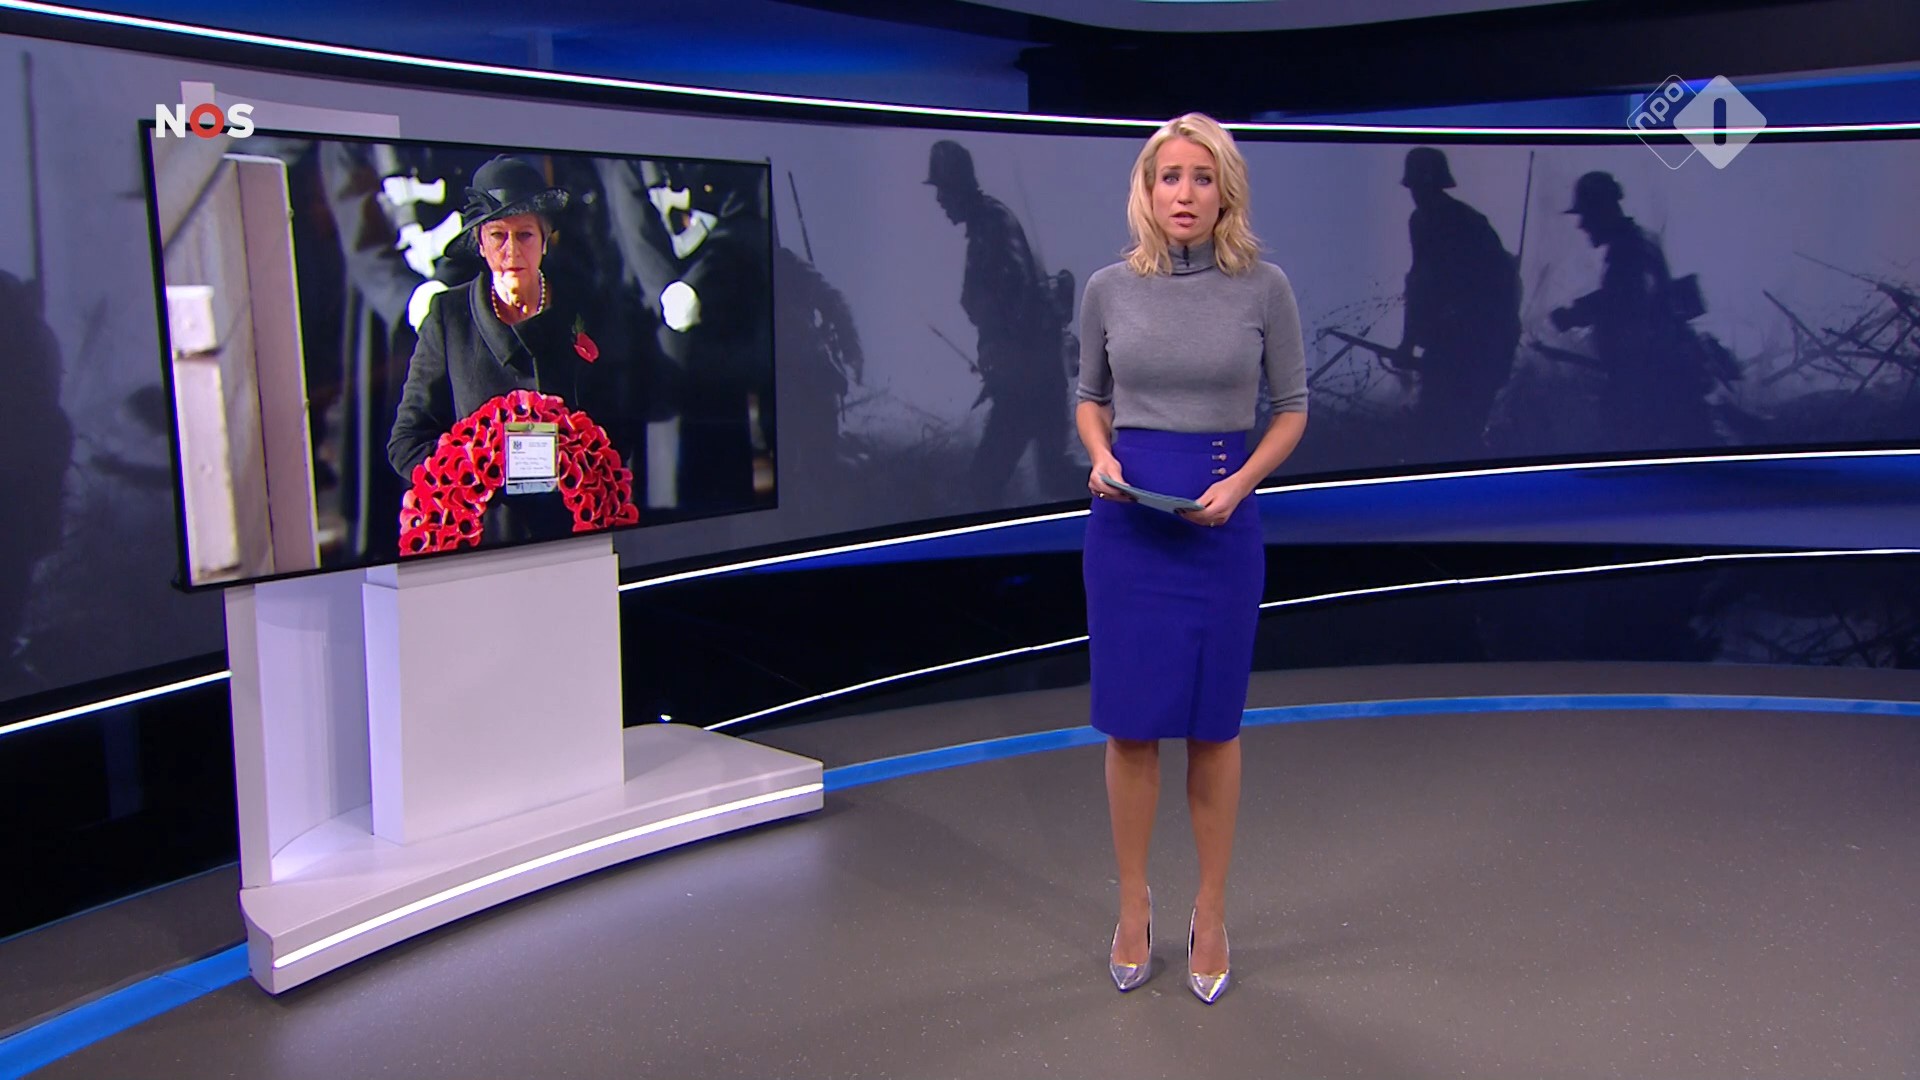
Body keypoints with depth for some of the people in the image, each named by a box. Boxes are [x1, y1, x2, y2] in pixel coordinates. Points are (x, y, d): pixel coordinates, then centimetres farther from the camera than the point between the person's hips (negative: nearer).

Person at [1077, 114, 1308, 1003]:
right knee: (1129, 723, 6)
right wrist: (1101, 457, -9)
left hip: (1221, 519, -1)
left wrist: (1239, 482, -12)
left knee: (1213, 724, 7)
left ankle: (1210, 912, 24)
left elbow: (1292, 408, 4)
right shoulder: (1109, 288, 0)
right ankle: (1133, 907, 23)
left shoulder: (1264, 287, -4)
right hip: (1125, 518, 1)